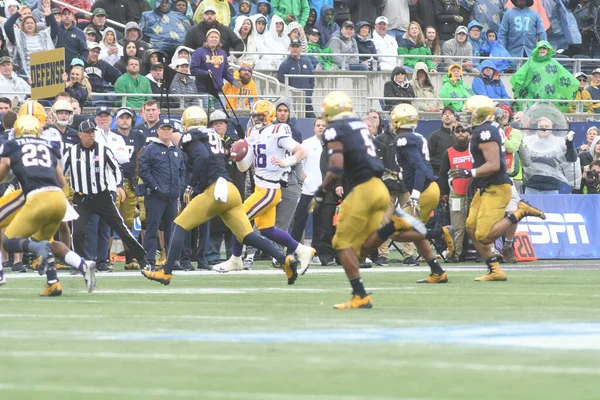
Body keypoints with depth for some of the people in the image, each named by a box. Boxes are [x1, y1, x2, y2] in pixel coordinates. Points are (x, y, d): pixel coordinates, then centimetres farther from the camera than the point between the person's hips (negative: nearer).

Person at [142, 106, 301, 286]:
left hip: (214, 190, -7)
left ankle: (166, 272, 0)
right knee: (247, 236, 4)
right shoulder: (212, 135, 25)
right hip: (231, 191, 7)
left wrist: (194, 182, -10)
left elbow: (202, 157, -18)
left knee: (179, 226, 3)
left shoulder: (191, 137, 0)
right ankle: (285, 260, -11)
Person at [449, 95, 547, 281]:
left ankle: (521, 212, -7)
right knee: (472, 229, 10)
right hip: (486, 188, 10)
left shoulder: (485, 133, -19)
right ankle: (495, 271, 13)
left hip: (495, 189, -10)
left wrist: (468, 173, -23)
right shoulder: (492, 128, 12)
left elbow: (493, 165, -25)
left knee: (484, 236, -13)